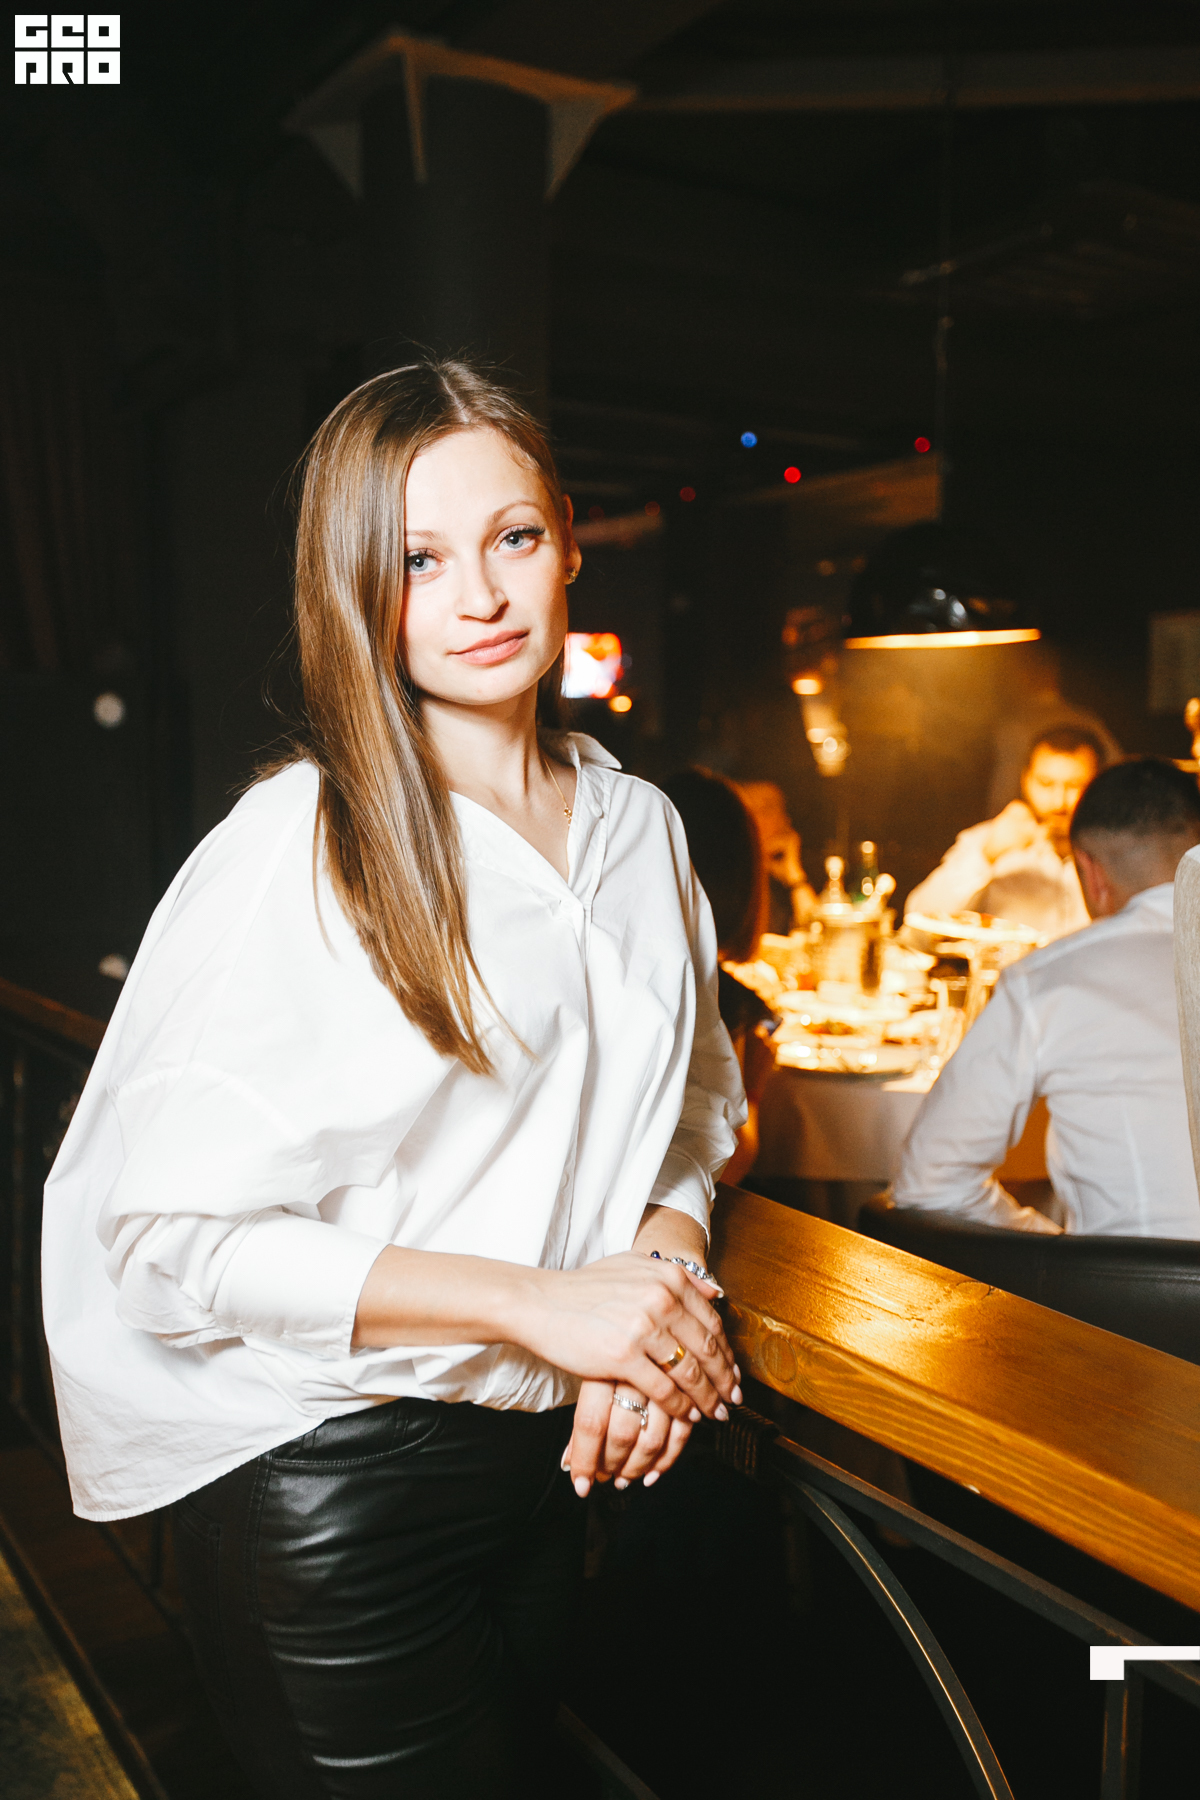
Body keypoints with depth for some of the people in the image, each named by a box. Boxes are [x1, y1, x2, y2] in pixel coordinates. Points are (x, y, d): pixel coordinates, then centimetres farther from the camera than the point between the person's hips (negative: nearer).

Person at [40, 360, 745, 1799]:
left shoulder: (638, 826, 2)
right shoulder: (294, 851, -17)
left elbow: (687, 1117, 10)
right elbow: (175, 1231, -19)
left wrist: (659, 1277, -10)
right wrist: (538, 1303, -23)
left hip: (550, 1459, 6)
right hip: (329, 1481, -6)